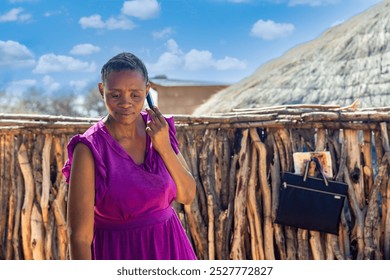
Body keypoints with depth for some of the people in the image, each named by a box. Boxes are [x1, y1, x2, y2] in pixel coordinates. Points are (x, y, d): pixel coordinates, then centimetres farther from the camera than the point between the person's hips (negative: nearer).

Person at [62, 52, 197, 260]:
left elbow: (187, 195, -3)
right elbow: (79, 236, -18)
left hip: (168, 249, 4)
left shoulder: (159, 129, -5)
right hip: (118, 256, -4)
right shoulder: (89, 149, -19)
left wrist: (164, 147, -16)